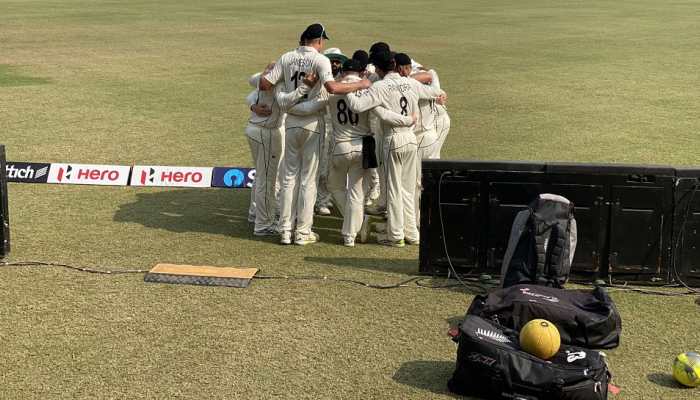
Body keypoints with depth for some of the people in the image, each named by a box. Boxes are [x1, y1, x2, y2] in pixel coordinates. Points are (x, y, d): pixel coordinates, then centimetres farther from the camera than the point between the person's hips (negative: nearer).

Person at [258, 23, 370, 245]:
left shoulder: (287, 58, 4)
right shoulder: (320, 60, -10)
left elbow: (264, 84, 1)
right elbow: (332, 87, -26)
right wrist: (360, 85, -15)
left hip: (291, 123, 4)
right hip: (312, 123, -4)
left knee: (289, 176, 11)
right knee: (309, 178, 4)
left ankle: (285, 230, 12)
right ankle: (303, 232, 7)